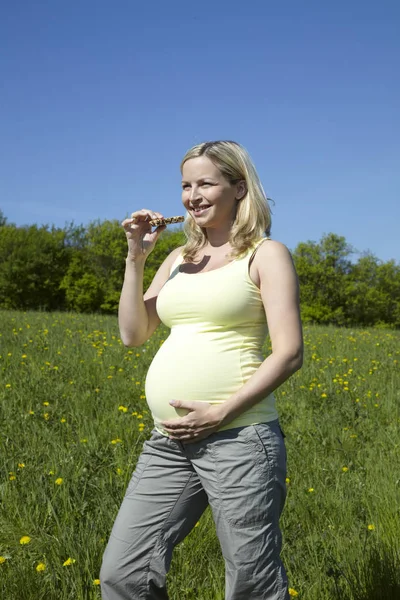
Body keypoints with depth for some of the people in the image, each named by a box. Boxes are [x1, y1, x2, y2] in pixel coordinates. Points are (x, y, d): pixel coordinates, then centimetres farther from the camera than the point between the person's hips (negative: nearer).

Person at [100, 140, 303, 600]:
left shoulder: (267, 254, 0)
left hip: (238, 438, -6)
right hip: (169, 442, 6)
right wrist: (135, 258, 4)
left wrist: (220, 413, -16)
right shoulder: (179, 259, 17)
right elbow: (132, 335, 14)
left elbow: (289, 353, -8)